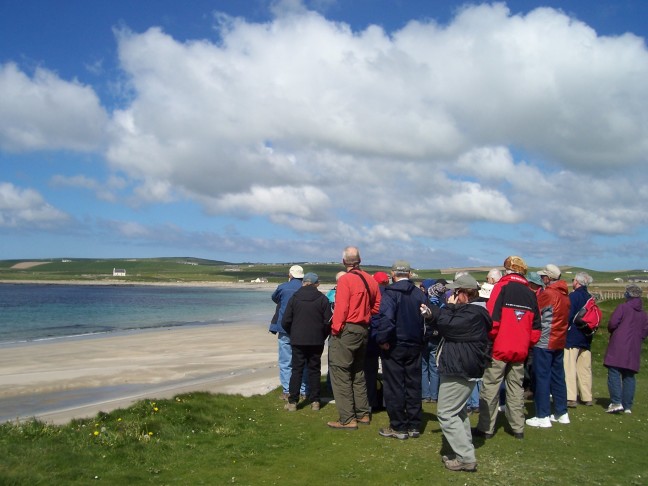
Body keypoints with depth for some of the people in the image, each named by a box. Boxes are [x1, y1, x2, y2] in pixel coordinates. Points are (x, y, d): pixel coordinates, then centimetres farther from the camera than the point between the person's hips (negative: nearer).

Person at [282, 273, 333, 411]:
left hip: (297, 341, 0)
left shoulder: (294, 298, -1)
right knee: (314, 370, 9)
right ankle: (314, 401, 11)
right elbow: (328, 321, -6)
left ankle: (292, 402, 4)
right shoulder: (322, 299, -4)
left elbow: (285, 322, -1)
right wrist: (322, 336, 10)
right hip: (316, 341, 0)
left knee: (296, 370, 5)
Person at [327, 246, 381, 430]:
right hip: (363, 330, 8)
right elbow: (377, 305, 9)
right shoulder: (370, 279, 6)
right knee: (358, 374, 18)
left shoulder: (345, 279, -14)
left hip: (346, 331, -8)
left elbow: (341, 308, -18)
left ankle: (347, 419, -1)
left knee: (341, 375, -1)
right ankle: (363, 414, 24)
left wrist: (335, 329, -11)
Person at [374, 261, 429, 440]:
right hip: (414, 346, 5)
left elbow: (386, 318, -26)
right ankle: (414, 426, 19)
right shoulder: (420, 294, 3)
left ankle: (399, 427, 8)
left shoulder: (390, 292, -13)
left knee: (394, 386, 3)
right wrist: (420, 339, 12)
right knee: (413, 385, 12)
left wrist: (382, 340, -15)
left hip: (394, 346, -5)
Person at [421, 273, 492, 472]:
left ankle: (466, 458, -6)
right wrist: (431, 316, 5)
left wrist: (449, 307, -9)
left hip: (460, 370, -12)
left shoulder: (473, 314, -20)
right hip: (460, 368, 12)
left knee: (446, 413, -8)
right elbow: (447, 326, 20)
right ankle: (464, 452, 29)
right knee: (457, 411, 21)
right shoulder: (469, 310, 15)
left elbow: (447, 326, -25)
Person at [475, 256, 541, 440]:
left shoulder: (502, 286, -7)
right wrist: (528, 343, 18)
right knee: (516, 388, 14)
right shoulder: (530, 293, 8)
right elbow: (536, 327, 9)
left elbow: (492, 319, -15)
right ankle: (518, 428, 18)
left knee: (490, 387, 2)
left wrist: (489, 338, -2)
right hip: (520, 350, 5)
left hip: (499, 348, -5)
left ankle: (486, 428, 4)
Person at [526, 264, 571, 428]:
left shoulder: (547, 294, -14)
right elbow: (564, 318, 13)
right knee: (558, 377, 14)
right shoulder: (565, 295, 9)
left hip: (544, 342, -7)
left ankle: (543, 417, -1)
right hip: (559, 342, 7)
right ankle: (561, 413, 20)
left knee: (542, 377, -3)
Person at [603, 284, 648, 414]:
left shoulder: (622, 307, -3)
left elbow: (612, 323, -12)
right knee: (629, 376, 9)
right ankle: (627, 406, 7)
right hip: (634, 349, 6)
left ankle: (616, 402, -18)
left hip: (618, 346, -6)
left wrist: (611, 330, 8)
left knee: (614, 374, -7)